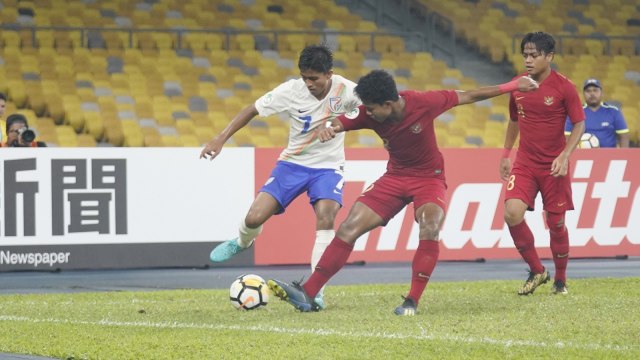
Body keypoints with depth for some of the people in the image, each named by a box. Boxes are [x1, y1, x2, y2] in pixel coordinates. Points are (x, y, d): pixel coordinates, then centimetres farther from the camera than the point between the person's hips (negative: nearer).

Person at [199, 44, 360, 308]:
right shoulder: (291, 91, -16)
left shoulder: (345, 90, -19)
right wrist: (221, 139, -13)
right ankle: (242, 242, 30)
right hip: (293, 163, 1)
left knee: (325, 218, -27)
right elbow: (252, 110, -7)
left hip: (328, 167, -1)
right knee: (254, 218, -9)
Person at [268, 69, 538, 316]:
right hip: (395, 177, 3)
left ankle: (412, 302, -23)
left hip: (429, 178, -3)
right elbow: (338, 124, -19)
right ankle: (307, 295, -8)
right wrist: (329, 130, -45)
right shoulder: (368, 114, -15)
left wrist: (511, 87, -6)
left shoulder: (423, 103, -23)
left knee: (430, 229, -31)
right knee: (349, 229, -8)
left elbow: (468, 97, -11)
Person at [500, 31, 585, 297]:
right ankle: (536, 271, 0)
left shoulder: (564, 87, -10)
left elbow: (579, 124, -6)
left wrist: (564, 156, -17)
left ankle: (560, 280, 24)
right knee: (512, 212, -17)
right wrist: (505, 154, 16)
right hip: (524, 163, 3)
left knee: (556, 222, 2)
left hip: (554, 166, -3)